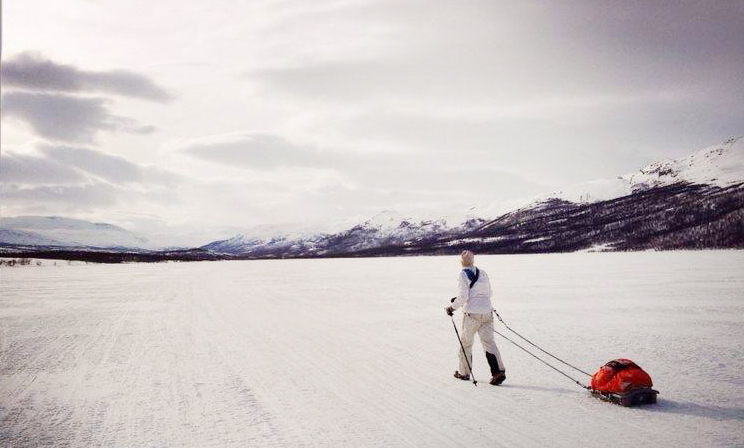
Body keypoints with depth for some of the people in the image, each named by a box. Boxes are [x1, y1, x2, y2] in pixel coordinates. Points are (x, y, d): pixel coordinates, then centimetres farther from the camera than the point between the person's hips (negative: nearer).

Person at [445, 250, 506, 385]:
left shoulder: (463, 275, -8)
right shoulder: (483, 273, 10)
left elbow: (463, 297, -14)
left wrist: (452, 307, 1)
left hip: (472, 314, -5)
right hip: (487, 312, 5)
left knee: (466, 342, 12)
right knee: (489, 342, 4)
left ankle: (464, 372, 23)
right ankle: (499, 371, -10)